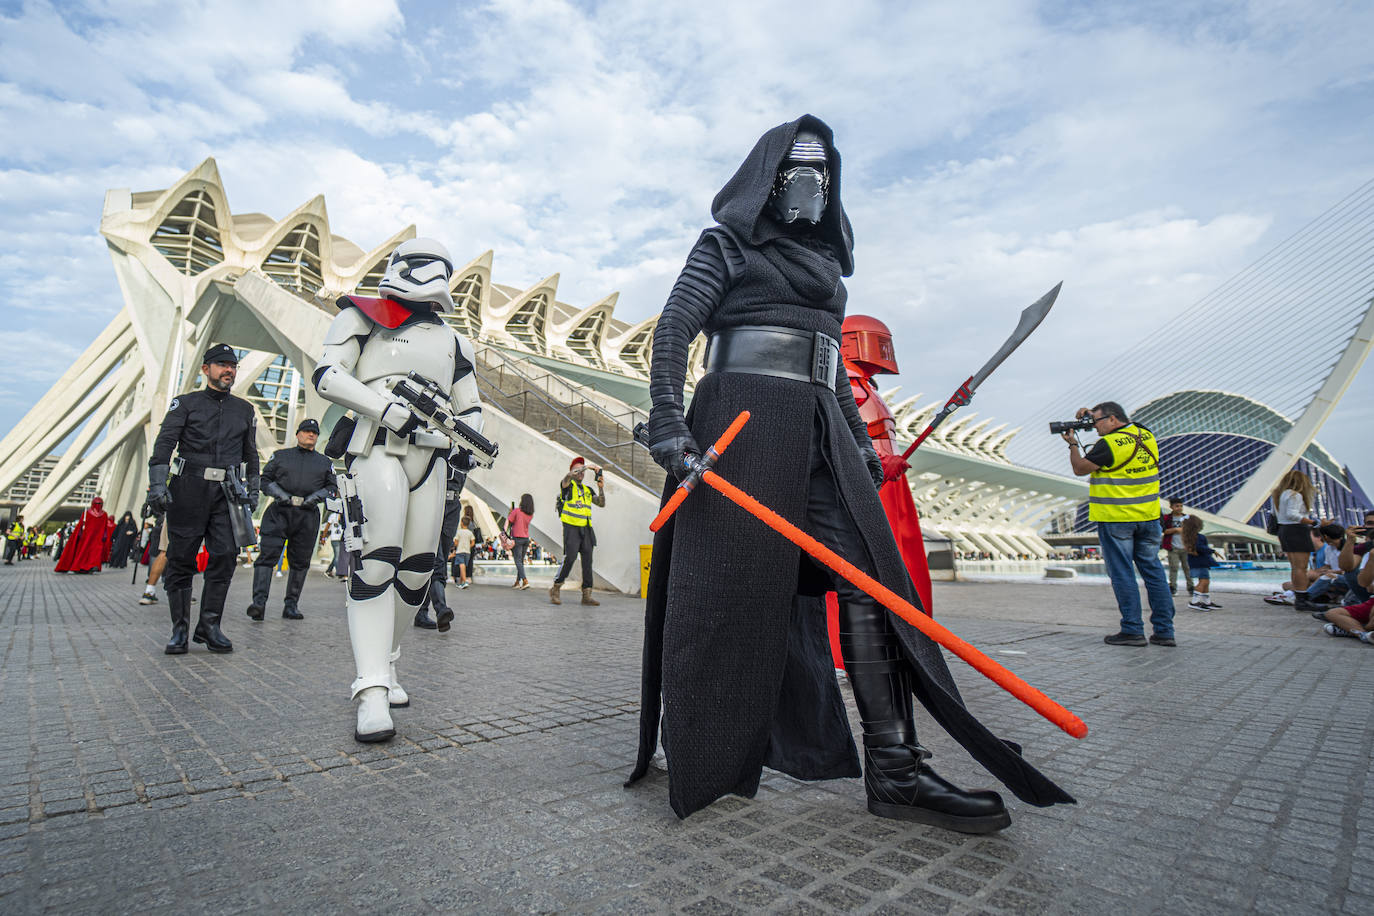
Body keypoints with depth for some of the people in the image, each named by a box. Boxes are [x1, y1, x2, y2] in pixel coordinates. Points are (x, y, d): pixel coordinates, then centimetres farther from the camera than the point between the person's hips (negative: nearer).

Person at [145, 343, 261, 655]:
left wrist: (252, 491, 16)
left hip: (227, 492, 2)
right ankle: (180, 630, 9)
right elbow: (164, 443, -2)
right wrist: (157, 483, -13)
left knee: (224, 556, -7)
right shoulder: (185, 403, 7)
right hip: (188, 489, -2)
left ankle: (209, 625, 1)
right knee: (181, 559, 1)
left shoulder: (245, 410, 16)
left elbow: (251, 454, 20)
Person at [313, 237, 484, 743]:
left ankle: (383, 662, 22)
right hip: (377, 449, -5)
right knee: (374, 564, -15)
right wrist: (390, 410, -16)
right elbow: (327, 376, -3)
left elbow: (469, 405, 26)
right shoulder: (363, 316, 10)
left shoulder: (452, 341, 23)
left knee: (416, 572, 4)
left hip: (430, 458, 5)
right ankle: (372, 693, -14)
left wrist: (467, 443, 5)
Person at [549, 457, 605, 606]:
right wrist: (588, 467, -19)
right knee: (569, 558, -12)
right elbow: (567, 477, -20)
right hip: (571, 528, -5)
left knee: (587, 560, 1)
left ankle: (586, 595, 4)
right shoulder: (568, 485, 4)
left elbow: (602, 504, 11)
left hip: (586, 529, 5)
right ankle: (555, 590, 3)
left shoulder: (588, 490, 19)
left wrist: (601, 487, -2)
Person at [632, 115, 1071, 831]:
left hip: (818, 428, 6)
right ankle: (701, 755, 10)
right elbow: (673, 327, -4)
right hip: (741, 416, -6)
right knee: (732, 583, -6)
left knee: (867, 574, -7)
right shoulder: (727, 246, 10)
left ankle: (893, 769, -3)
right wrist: (667, 420, -19)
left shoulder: (822, 261, 29)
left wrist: (861, 440, 20)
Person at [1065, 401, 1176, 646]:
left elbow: (1080, 469, -5)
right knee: (1153, 570, 10)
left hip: (1116, 519, -7)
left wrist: (1073, 444, 9)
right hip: (1148, 516, 7)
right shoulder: (1146, 435, 7)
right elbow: (1121, 428, 29)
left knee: (1122, 573, 0)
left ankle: (1132, 630, 4)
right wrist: (1093, 414, 20)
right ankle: (1164, 631, 14)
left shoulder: (1108, 444, -16)